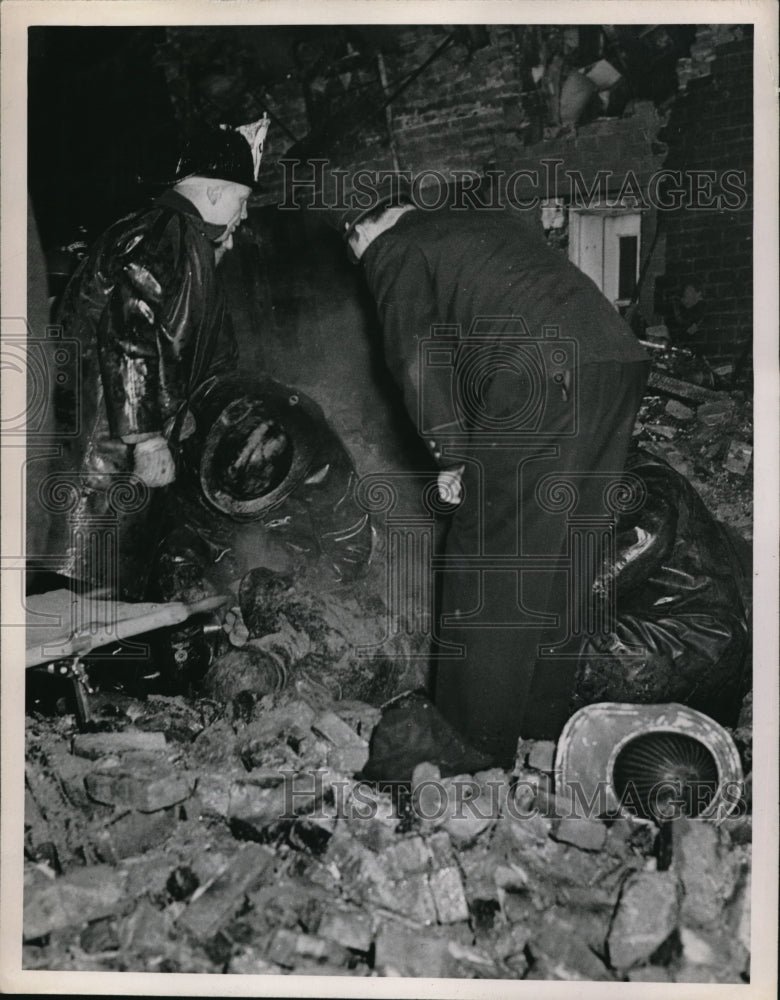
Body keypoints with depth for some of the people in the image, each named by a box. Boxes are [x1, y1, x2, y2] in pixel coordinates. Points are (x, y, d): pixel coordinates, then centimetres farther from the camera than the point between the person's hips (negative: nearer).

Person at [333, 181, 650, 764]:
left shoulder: (394, 248, 10)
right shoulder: (494, 221, 32)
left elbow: (417, 357, -3)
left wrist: (450, 455, 4)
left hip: (537, 379, -8)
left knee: (488, 567, 2)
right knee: (565, 558, 16)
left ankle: (476, 747, 11)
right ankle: (545, 725, 30)